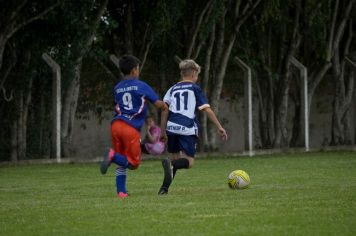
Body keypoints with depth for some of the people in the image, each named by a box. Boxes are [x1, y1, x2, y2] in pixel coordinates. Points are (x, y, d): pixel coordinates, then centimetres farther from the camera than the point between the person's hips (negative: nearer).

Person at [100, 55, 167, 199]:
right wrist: (165, 106, 23)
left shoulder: (117, 88, 14)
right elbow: (158, 103, 2)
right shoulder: (141, 86, 1)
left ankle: (121, 191, 7)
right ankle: (113, 155, -22)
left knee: (122, 162, 15)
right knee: (133, 162, 3)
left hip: (116, 124, 5)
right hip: (131, 128, -5)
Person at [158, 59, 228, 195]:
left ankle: (164, 188, 9)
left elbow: (165, 110, 8)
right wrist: (219, 127, 3)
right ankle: (170, 164, -31)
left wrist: (163, 131, 11)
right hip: (187, 129, -4)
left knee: (176, 158, 19)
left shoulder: (173, 89, 18)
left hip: (172, 128, 4)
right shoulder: (195, 89, 8)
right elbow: (207, 110, 2)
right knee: (188, 161, 0)